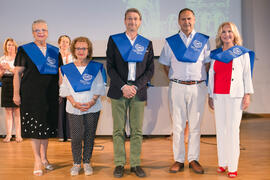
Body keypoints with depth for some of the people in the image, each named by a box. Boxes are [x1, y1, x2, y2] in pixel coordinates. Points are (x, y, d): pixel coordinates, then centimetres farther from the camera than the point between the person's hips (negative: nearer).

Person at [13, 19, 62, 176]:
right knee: (34, 127, -2)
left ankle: (44, 158, 23)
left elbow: (61, 72, 16)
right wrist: (16, 94, -6)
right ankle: (37, 161, 7)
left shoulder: (55, 51, 11)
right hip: (31, 95, -3)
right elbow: (18, 73, 0)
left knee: (47, 126, 9)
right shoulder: (24, 50, 2)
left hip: (50, 96, 3)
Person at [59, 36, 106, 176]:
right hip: (73, 109, 0)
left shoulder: (96, 68, 4)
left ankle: (87, 162, 20)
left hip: (92, 108, 0)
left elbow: (99, 88, 3)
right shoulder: (67, 69, 7)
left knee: (89, 136, 5)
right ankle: (76, 163, 15)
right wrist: (74, 103, -9)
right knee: (76, 137, -1)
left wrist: (92, 102, -10)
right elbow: (65, 89, 5)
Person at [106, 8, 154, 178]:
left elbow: (150, 70, 7)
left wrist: (136, 87, -7)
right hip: (118, 91, -1)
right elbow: (110, 67, 1)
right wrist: (123, 86, -9)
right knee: (118, 130, 2)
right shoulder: (114, 40, 7)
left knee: (137, 130, 4)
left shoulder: (147, 44, 10)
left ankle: (136, 164, 14)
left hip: (138, 91, 1)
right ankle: (119, 164, 13)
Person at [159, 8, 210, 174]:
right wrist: (174, 80, 5)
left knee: (195, 125, 5)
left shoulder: (203, 40, 7)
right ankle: (179, 160, 12)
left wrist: (201, 81, 3)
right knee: (178, 125, 2)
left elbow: (207, 64, 10)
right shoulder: (170, 42, 7)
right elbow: (166, 65, 13)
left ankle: (193, 159, 16)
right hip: (177, 87, 0)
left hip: (198, 87, 0)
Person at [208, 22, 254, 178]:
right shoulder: (215, 54, 13)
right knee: (220, 129, 5)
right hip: (218, 95, 3)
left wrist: (247, 95, -5)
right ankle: (222, 163, 15)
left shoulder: (242, 53, 6)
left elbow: (247, 74, 3)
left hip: (235, 95, -3)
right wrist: (210, 95, 12)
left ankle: (233, 167, 1)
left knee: (233, 130, -6)